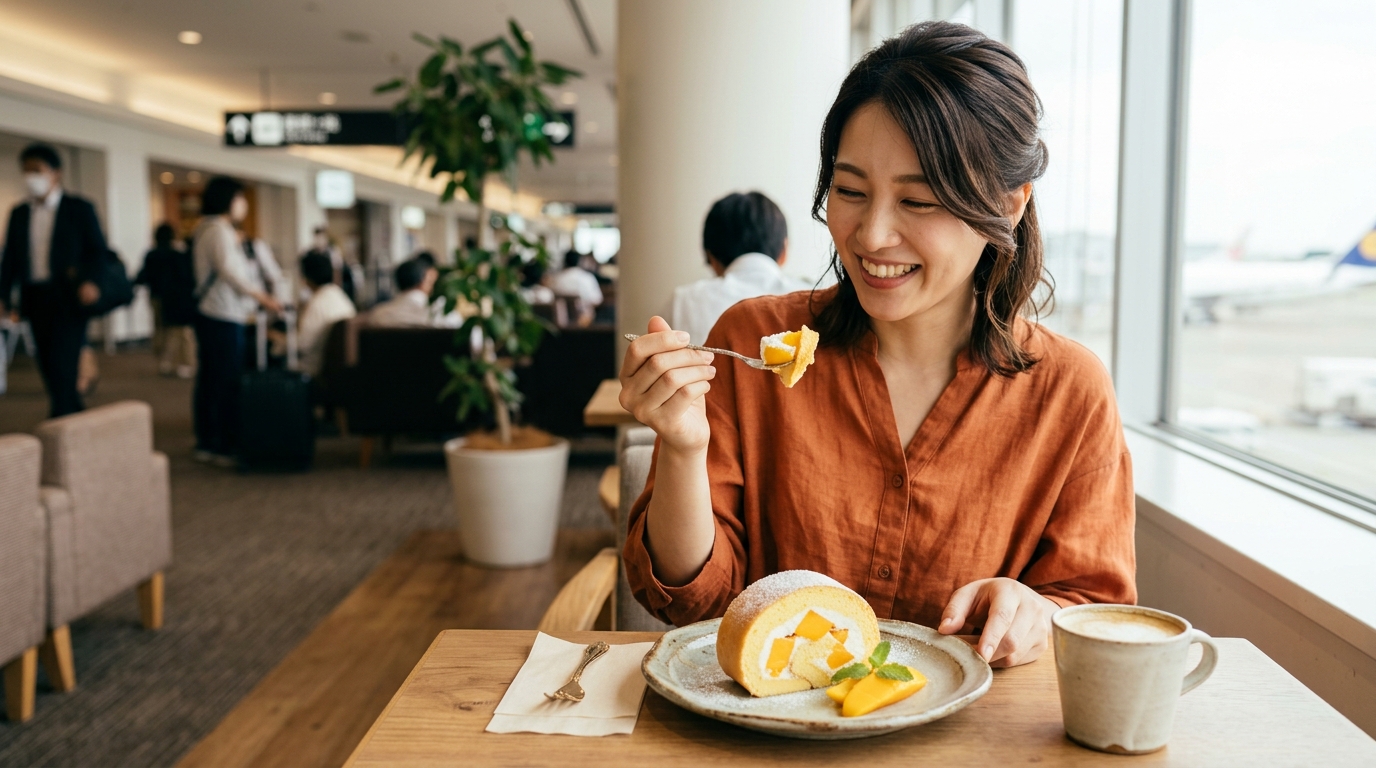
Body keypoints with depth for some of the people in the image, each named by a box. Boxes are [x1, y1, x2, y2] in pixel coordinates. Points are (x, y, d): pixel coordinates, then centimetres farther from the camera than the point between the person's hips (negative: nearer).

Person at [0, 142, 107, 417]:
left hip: (68, 299, -5)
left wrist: (88, 281, -21)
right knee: (49, 369, 8)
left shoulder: (79, 208, 0)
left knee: (62, 367, -11)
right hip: (35, 299, 5)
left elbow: (97, 250, -3)